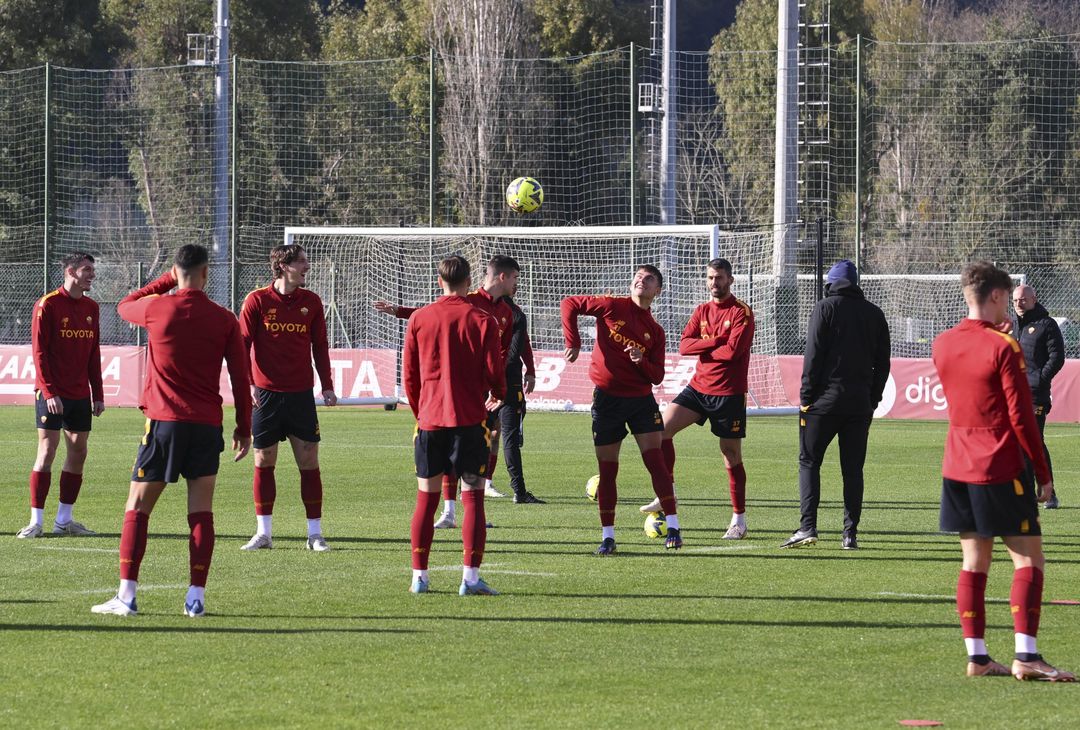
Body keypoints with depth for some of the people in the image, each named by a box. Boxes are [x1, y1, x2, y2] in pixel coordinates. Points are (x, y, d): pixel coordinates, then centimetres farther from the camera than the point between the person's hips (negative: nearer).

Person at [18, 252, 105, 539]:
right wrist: (49, 392, -18)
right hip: (52, 394, -6)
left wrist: (98, 394, 11)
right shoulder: (47, 305, -8)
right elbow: (39, 352, -11)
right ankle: (36, 521, -5)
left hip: (80, 394, 6)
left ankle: (64, 520, 13)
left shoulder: (91, 308, 11)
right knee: (47, 451, -8)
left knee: (78, 453, 5)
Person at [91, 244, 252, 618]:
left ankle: (126, 596, -3)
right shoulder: (224, 319, 1)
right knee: (201, 513, 6)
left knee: (137, 509, 3)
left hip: (163, 420, -2)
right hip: (207, 424, 2)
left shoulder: (157, 309, -4)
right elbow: (241, 377, 3)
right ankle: (196, 597, 0)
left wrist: (166, 281, 23)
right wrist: (244, 428, 11)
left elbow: (124, 306, 20)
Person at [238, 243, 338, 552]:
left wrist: (327, 385, 6)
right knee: (264, 462, 3)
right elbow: (243, 344, -2)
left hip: (301, 395, 2)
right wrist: (247, 384, -12)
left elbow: (320, 346, 13)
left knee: (309, 462, 0)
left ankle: (315, 533, 6)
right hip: (266, 394, -2)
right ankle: (263, 533, 11)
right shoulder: (257, 301, -2)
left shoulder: (311, 302, 7)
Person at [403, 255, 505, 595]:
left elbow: (409, 375, 7)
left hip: (430, 418, 2)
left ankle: (419, 576, 7)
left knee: (426, 499, 8)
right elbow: (494, 372, -2)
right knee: (473, 497, 1)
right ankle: (471, 576, -7)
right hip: (469, 420, -2)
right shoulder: (482, 320, -3)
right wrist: (497, 396, 20)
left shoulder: (418, 319, 4)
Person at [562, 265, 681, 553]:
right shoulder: (612, 307, -1)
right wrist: (573, 342, -8)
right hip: (606, 397, -1)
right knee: (607, 469, 2)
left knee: (655, 459, -9)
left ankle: (673, 527, -5)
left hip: (641, 399, 1)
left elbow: (657, 376, 6)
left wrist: (642, 361, -15)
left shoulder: (655, 332, 7)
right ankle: (607, 535, 10)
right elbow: (569, 304, 1)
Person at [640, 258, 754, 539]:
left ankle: (739, 520, 10)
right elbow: (683, 345, 0)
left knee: (731, 457, 0)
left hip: (729, 393, -6)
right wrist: (714, 342, -15)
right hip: (699, 387, 6)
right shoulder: (702, 311, 12)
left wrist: (702, 349, -6)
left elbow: (733, 350, -19)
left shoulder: (741, 312, -7)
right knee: (662, 427, -10)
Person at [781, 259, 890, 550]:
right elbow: (883, 362, 12)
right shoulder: (874, 314, 11)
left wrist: (806, 397, -5)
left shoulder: (825, 308, -2)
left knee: (809, 461, 3)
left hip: (825, 400, -4)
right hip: (860, 403, 4)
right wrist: (872, 400, 16)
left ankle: (808, 527, -10)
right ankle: (850, 534, 3)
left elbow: (813, 357, -8)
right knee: (853, 469, 7)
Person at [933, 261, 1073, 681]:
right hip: (1001, 470, -7)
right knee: (1029, 559, -4)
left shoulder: (943, 345, 7)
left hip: (958, 468, 7)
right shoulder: (1003, 348, -13)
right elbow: (1021, 417, -14)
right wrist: (1043, 474, -6)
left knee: (974, 561, 9)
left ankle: (977, 656, 6)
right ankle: (1025, 656, -14)